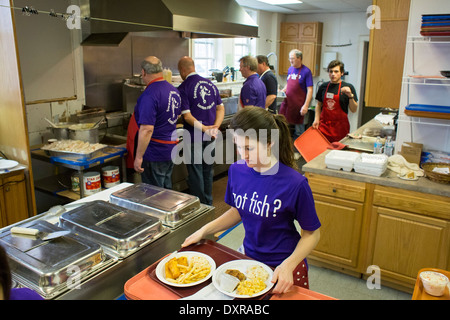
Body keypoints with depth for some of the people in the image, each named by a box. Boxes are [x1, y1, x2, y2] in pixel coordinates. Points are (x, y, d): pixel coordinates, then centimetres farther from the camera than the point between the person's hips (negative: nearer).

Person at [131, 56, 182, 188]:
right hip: (171, 150, 9)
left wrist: (139, 157, -23)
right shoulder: (174, 90, 7)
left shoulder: (149, 95, -21)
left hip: (155, 153, -8)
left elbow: (147, 129, -27)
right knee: (167, 189, 20)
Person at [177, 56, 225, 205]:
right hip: (211, 137, 6)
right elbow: (221, 108, 4)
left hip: (194, 137, -6)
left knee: (195, 173, 5)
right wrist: (215, 127, -6)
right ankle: (208, 203, 30)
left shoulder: (183, 88, -11)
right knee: (208, 170, 18)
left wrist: (204, 128, -22)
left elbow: (187, 116, -19)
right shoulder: (210, 84, 7)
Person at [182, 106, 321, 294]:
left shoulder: (295, 184, -25)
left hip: (285, 268, -4)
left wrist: (288, 266, -24)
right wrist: (204, 231, -1)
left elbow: (312, 234, -12)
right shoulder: (237, 170, -11)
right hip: (249, 258, 4)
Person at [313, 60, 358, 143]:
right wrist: (316, 119, 3)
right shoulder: (323, 86, 6)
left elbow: (354, 110, -5)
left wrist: (350, 96, -20)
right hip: (323, 125, 2)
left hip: (340, 126, -2)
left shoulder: (348, 87, -3)